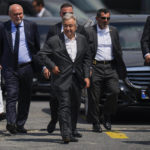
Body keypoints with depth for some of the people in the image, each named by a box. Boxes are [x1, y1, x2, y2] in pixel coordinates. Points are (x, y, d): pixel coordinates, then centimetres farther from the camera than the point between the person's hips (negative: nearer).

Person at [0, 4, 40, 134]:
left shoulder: (31, 26, 4)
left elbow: (37, 47, 8)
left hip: (26, 67, 2)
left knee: (25, 98, 6)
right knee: (12, 95, -13)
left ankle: (20, 125, 15)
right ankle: (11, 123, -20)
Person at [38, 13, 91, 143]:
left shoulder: (82, 40, 8)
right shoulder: (54, 41, -5)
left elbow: (87, 58, 12)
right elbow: (42, 54, -1)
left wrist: (86, 76, 5)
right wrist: (51, 66, -11)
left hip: (77, 78, 5)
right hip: (61, 78, -5)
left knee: (75, 106, 11)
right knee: (64, 106, -13)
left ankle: (72, 132, 23)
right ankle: (66, 134, -18)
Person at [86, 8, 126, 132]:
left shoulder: (114, 31, 12)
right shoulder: (89, 32, 0)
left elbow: (118, 51, 17)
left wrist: (121, 69, 12)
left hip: (111, 67, 3)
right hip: (95, 67, -3)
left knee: (114, 92, -12)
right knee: (94, 97, -1)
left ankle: (107, 117, 9)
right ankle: (95, 123, 10)